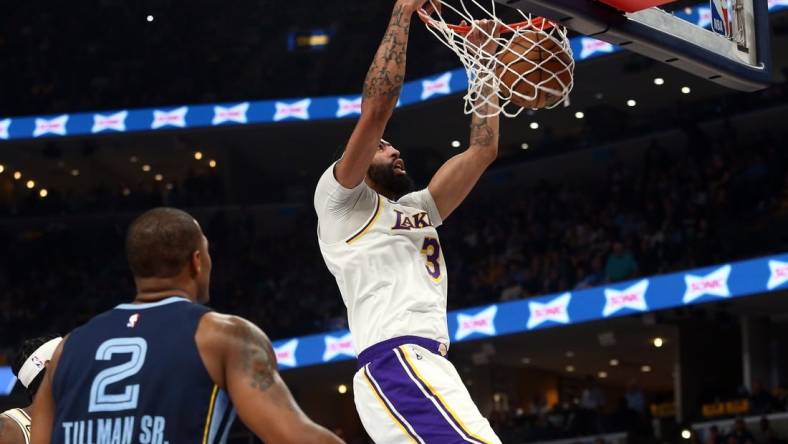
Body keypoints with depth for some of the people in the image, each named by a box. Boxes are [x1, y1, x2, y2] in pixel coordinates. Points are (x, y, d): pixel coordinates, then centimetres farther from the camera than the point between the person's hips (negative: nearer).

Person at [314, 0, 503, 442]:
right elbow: (377, 108, -2)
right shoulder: (339, 199, 11)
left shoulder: (416, 208, 34)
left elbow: (483, 150, 33)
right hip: (397, 364, -9)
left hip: (429, 366, 9)